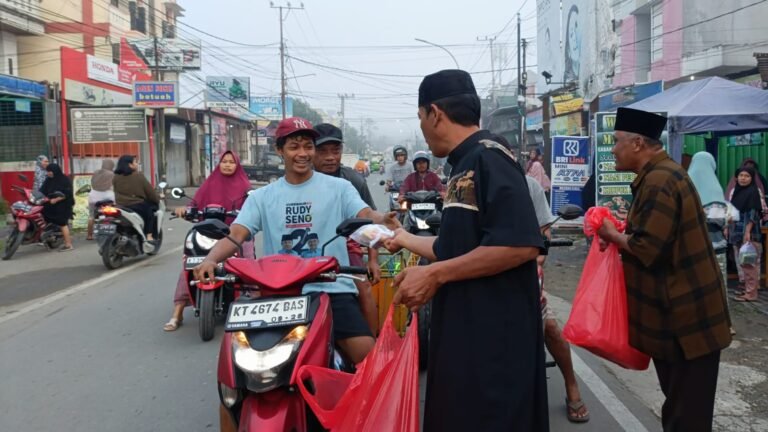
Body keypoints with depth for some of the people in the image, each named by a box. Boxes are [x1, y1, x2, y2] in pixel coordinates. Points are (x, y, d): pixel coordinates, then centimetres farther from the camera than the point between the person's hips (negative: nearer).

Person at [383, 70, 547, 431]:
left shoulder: (489, 157, -15)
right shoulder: (465, 165, 14)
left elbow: (521, 245, -26)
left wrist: (435, 275, -21)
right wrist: (406, 240, 34)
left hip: (494, 337, -9)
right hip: (465, 331, 9)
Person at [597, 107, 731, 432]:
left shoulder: (659, 182, -22)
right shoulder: (660, 174, 11)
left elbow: (646, 249, -26)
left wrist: (613, 235, -9)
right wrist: (619, 233, 3)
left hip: (685, 318, -10)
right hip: (679, 313, 10)